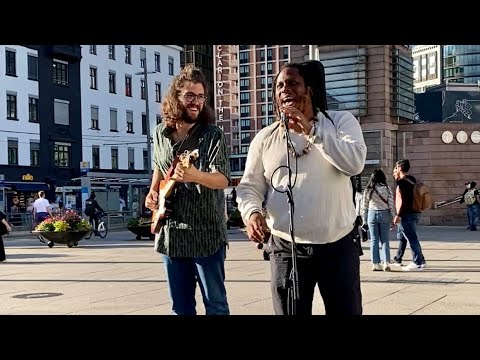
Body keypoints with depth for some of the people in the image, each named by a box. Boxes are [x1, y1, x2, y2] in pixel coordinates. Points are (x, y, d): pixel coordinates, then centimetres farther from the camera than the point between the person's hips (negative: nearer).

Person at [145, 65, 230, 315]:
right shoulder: (160, 133, 7)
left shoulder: (213, 135, -9)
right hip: (170, 233, 5)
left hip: (206, 233, -5)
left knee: (215, 303, 2)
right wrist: (153, 191, 5)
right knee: (180, 306, 13)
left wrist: (196, 176, -38)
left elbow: (223, 180, -18)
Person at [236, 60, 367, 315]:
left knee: (346, 310, 10)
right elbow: (249, 187, 4)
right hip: (287, 249, 1)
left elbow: (355, 163, -16)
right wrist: (252, 212, -17)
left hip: (338, 246, -1)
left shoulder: (341, 121, 1)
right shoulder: (264, 138, 5)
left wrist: (311, 130, -20)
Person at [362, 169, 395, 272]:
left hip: (372, 214, 1)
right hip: (384, 214, -1)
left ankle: (375, 263, 6)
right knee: (385, 240, 6)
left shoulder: (368, 190, 1)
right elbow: (391, 205, -2)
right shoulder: (387, 189, -3)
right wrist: (392, 219, 4)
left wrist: (364, 221, 10)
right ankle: (386, 262, -2)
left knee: (374, 240, 7)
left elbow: (365, 206, 4)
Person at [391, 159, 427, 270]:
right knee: (401, 237, 21)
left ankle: (418, 263, -8)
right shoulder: (412, 179, 13)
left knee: (412, 238, -8)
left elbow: (404, 201, -23)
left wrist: (398, 215, -22)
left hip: (407, 215, -11)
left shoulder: (402, 182, -16)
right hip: (414, 213, 11)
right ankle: (397, 259, 33)